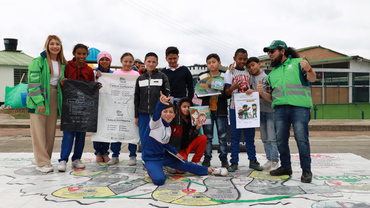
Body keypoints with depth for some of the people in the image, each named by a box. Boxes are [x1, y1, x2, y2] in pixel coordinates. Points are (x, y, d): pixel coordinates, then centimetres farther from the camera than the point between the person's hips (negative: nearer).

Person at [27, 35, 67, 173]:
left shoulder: (62, 64, 13)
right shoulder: (38, 61, -6)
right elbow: (33, 83, -12)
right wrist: (39, 102, -19)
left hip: (54, 99, 6)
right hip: (38, 100, -6)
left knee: (50, 131, 9)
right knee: (39, 131, -3)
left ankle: (40, 158, 23)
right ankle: (42, 163, 2)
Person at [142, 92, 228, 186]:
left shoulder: (169, 128, 6)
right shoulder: (156, 122, -18)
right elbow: (156, 113, -43)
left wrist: (175, 153, 10)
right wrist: (161, 103, -65)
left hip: (164, 156, 7)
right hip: (151, 159, -7)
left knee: (185, 164, 11)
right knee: (159, 180, -31)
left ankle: (210, 170, 29)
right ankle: (153, 170, 3)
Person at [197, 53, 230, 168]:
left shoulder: (225, 76, 6)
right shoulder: (202, 77, 9)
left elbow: (228, 94, 2)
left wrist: (221, 92, -17)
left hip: (221, 110, -1)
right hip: (207, 110, 1)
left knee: (223, 136, 3)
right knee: (207, 136, 5)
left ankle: (224, 159, 13)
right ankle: (207, 158, 15)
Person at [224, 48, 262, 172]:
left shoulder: (249, 73, 14)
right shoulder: (230, 72, 4)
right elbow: (226, 92, -2)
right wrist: (233, 88, -23)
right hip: (235, 107, -3)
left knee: (250, 135, 6)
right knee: (235, 135, 0)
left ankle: (253, 160, 14)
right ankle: (234, 162, 6)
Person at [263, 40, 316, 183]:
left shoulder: (298, 62, 11)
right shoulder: (272, 73, 24)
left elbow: (312, 79, -1)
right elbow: (270, 96, 24)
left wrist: (309, 69, -21)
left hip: (299, 107, -5)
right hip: (280, 108, 5)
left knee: (301, 138, -10)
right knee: (280, 139, 1)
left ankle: (306, 170, 0)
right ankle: (285, 167, 15)